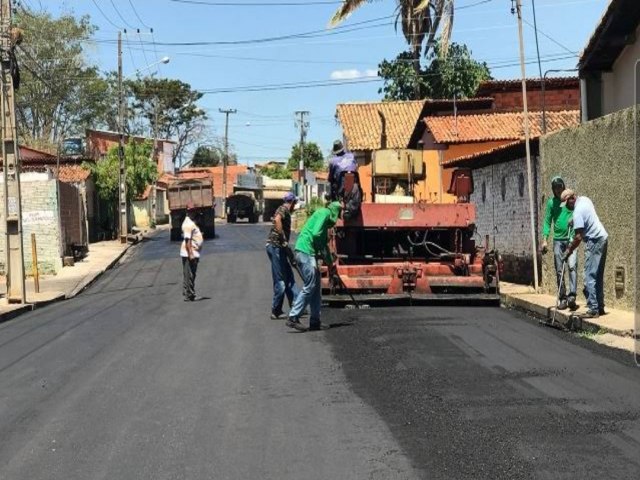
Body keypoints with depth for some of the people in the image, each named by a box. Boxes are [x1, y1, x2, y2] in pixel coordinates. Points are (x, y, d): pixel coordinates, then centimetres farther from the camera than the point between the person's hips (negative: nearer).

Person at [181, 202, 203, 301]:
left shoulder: (191, 222, 17)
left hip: (193, 253, 11)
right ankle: (188, 295, -2)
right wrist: (190, 254, -25)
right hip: (189, 253, -11)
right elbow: (187, 239, -22)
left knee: (191, 275, 14)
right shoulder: (188, 223, -16)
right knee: (189, 275, -6)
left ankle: (189, 294, 21)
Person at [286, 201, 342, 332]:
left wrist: (329, 261, 24)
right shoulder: (325, 213, -4)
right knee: (309, 287, -9)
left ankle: (315, 321, 13)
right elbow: (316, 234, -17)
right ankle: (293, 318, -9)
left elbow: (323, 241, 27)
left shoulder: (323, 214, 25)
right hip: (306, 252, -10)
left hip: (306, 253, 10)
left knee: (316, 287, 11)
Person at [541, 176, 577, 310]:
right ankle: (562, 298, 11)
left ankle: (572, 295, -19)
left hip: (571, 238, -2)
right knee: (559, 271, 4)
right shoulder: (551, 202, 8)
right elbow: (547, 221, 8)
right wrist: (545, 239, -1)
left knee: (572, 266, -17)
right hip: (558, 239, 3)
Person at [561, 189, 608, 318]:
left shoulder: (578, 212, -20)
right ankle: (600, 307, 19)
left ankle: (593, 310, -11)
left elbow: (579, 237, -21)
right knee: (598, 276, 14)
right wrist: (573, 221, 20)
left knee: (590, 277, -9)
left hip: (594, 241, -10)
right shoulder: (585, 199, 8)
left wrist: (569, 251, -11)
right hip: (602, 238, 10)